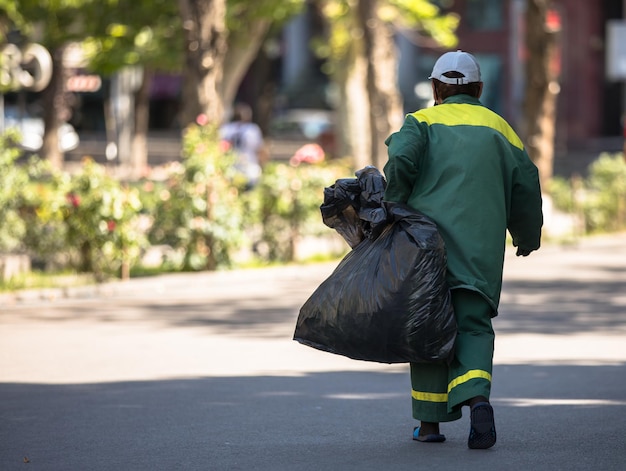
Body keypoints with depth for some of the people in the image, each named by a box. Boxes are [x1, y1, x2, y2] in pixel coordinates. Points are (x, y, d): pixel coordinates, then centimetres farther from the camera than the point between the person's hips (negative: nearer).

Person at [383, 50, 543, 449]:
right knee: (473, 325, 2)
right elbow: (526, 189, 15)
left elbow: (401, 161, -11)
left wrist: (393, 213, 0)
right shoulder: (500, 129, 17)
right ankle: (477, 397, -25)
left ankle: (430, 421, 7)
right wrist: (528, 237, 29)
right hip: (481, 248, 1)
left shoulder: (422, 121, 9)